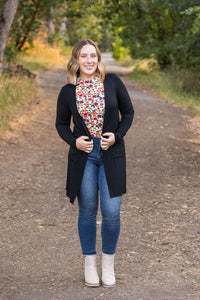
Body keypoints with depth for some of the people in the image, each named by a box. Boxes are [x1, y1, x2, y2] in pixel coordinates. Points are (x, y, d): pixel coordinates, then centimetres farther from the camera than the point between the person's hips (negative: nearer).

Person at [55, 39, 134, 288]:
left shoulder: (112, 82, -3)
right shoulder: (67, 92, -1)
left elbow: (128, 111, 6)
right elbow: (61, 123, 10)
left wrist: (117, 136, -9)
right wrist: (73, 141, -8)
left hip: (112, 154, 0)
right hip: (83, 155, 0)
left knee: (111, 212, -2)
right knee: (87, 211, 7)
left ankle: (108, 264, 16)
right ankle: (89, 264, 22)